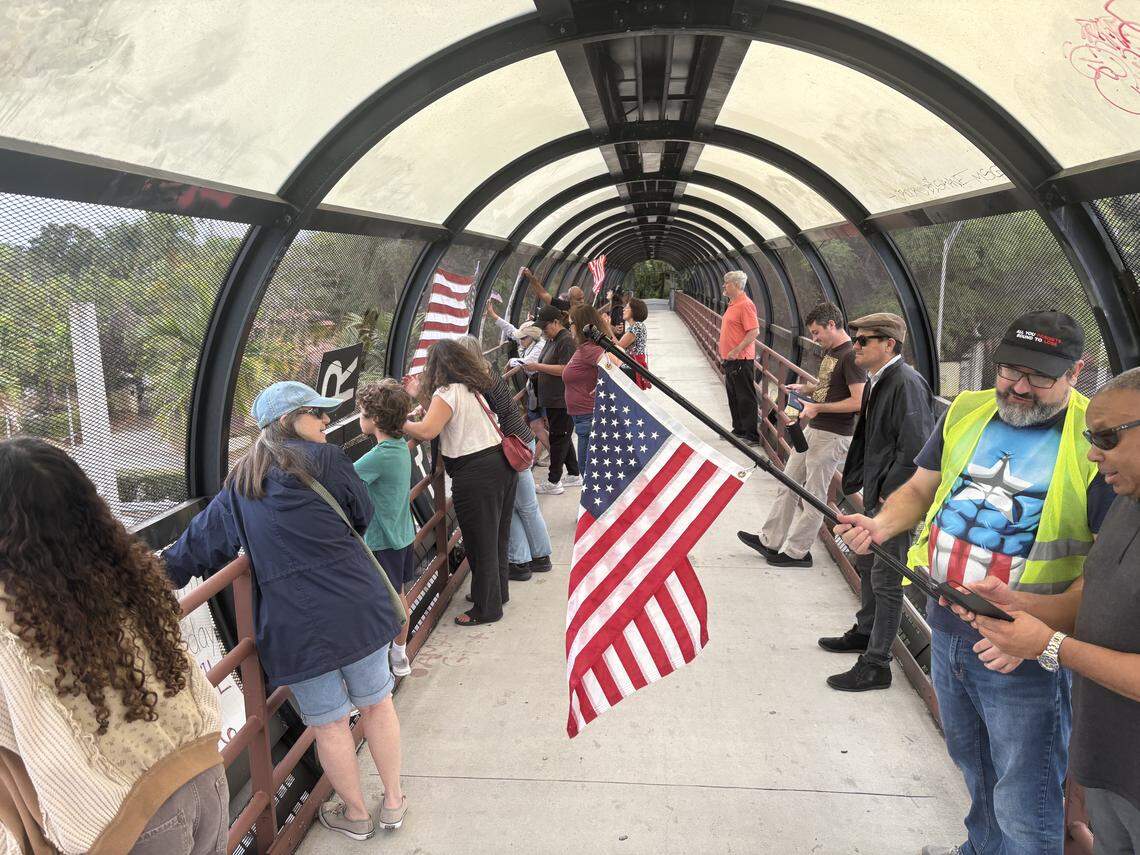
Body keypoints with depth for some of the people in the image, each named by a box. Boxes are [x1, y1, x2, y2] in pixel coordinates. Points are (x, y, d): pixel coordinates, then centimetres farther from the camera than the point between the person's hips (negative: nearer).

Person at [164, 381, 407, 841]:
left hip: (293, 623, 2)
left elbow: (201, 541, 15)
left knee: (328, 721, 15)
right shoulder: (323, 459, -2)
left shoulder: (238, 484, 10)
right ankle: (393, 802, 32)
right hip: (356, 606, -1)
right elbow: (362, 514, 8)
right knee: (376, 703, 17)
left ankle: (355, 814, 33)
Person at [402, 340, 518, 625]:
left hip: (475, 473, -9)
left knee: (480, 542, 3)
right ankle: (497, 591, 37)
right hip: (501, 462, 9)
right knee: (497, 534, 21)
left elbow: (426, 431, -24)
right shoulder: (474, 387, 15)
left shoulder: (447, 392, -12)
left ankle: (487, 607, 15)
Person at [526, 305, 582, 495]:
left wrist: (538, 367, -19)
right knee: (563, 437, 16)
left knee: (558, 437, -3)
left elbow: (564, 369, -23)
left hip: (562, 400, -10)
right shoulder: (552, 340, 15)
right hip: (552, 400, 10)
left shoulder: (567, 340, -15)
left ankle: (553, 482, 4)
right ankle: (574, 475, 27)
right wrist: (534, 370, 7)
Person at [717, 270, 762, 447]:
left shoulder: (745, 305, -16)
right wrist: (722, 344, 17)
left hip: (741, 360, -10)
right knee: (733, 397, 18)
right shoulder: (732, 304, 15)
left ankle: (752, 436, 2)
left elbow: (754, 332, -23)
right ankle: (738, 430, 30)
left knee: (746, 398, -4)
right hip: (730, 359, 10)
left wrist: (736, 351, -24)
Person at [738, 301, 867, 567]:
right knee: (788, 484, 14)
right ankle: (770, 540, 24)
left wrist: (817, 407, -19)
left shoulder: (851, 356, -17)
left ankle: (797, 551, 13)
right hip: (813, 429, 10)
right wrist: (805, 388, 8)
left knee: (813, 495, 1)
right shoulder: (829, 351, 12)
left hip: (832, 436, -10)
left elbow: (858, 401, -22)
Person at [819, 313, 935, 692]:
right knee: (868, 565, 23)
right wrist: (857, 479, 15)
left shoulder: (907, 384, -21)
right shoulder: (876, 382, 9)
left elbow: (915, 450, -25)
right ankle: (864, 632, 43)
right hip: (877, 494, 10)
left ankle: (876, 665, 10)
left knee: (886, 580, -1)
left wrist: (889, 495, -19)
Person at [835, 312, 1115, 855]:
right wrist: (881, 525, -9)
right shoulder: (966, 412, 2)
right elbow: (920, 489, 12)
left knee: (1023, 809, 9)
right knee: (972, 765, 28)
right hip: (946, 631, 6)